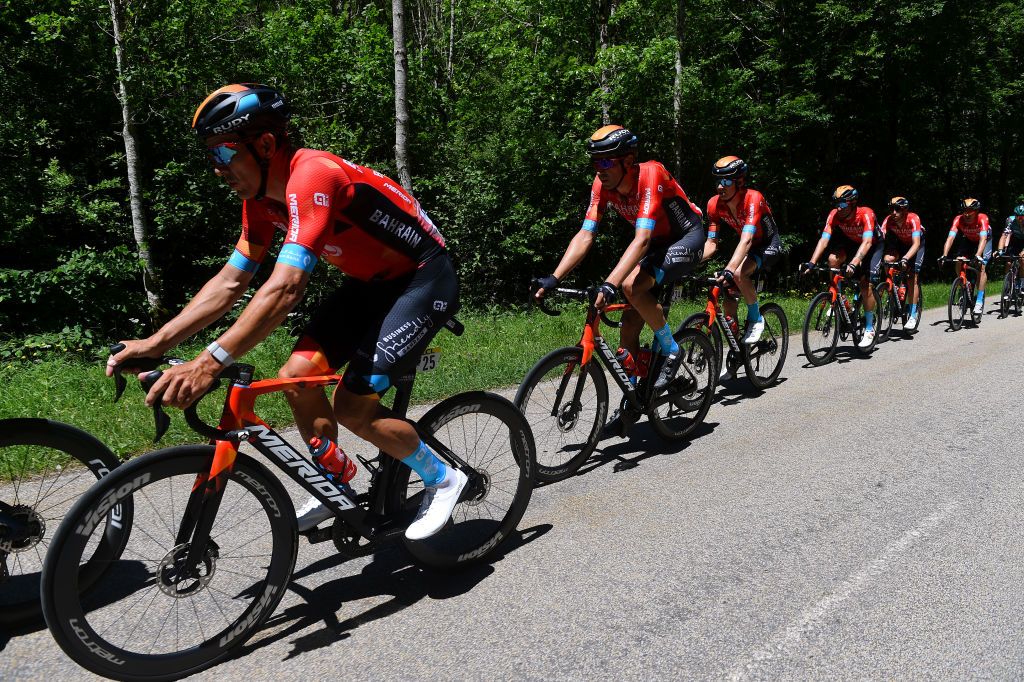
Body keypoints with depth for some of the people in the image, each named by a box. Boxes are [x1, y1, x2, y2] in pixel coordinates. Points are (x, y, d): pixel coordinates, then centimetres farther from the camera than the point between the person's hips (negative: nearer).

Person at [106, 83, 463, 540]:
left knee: (352, 406, -13)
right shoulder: (261, 197, -1)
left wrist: (211, 361, -45)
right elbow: (230, 281, 1)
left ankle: (443, 481, 10)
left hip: (425, 278, -8)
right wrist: (156, 342, -7)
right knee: (298, 375, -3)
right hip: (372, 280, 8)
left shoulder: (312, 176, -29)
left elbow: (286, 287, -40)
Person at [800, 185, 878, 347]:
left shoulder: (866, 214, -34)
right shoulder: (834, 215, -23)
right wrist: (811, 263, -43)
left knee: (866, 283, -17)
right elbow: (824, 240, -30)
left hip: (873, 245, -4)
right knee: (833, 258, -27)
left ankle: (869, 328, -5)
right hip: (851, 243, 4)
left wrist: (853, 264, -60)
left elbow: (867, 242, -45)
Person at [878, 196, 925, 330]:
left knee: (912, 277, -14)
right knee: (888, 259, -28)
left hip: (915, 245, -3)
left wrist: (905, 259, -59)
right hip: (900, 243, 3)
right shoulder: (888, 220, -26)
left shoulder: (913, 219, -34)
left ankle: (913, 315, -9)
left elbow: (916, 244, -43)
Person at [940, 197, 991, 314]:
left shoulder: (982, 218, -34)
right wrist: (944, 255, -52)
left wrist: (978, 255, -59)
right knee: (959, 264, -17)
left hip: (985, 240, -3)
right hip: (968, 240, 3)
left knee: (981, 267, -19)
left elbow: (983, 239, -44)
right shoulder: (958, 220, -28)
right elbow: (950, 238, -38)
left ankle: (980, 301, -18)